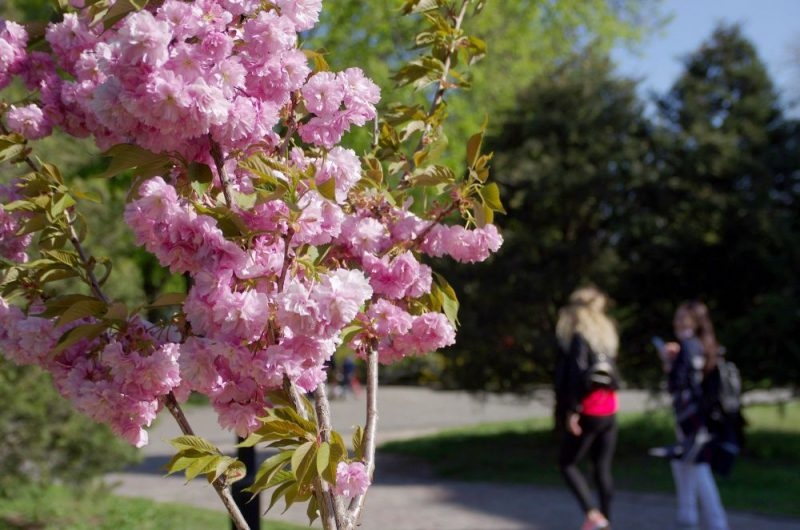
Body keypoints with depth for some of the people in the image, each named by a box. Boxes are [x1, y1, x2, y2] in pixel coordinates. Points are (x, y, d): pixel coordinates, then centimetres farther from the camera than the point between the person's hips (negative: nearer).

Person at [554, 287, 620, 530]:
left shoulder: (579, 336, -11)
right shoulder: (606, 332, 12)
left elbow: (577, 373, -20)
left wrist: (572, 411, -20)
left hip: (588, 411, -7)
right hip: (609, 410, 7)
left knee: (567, 463, 5)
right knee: (603, 468, 11)